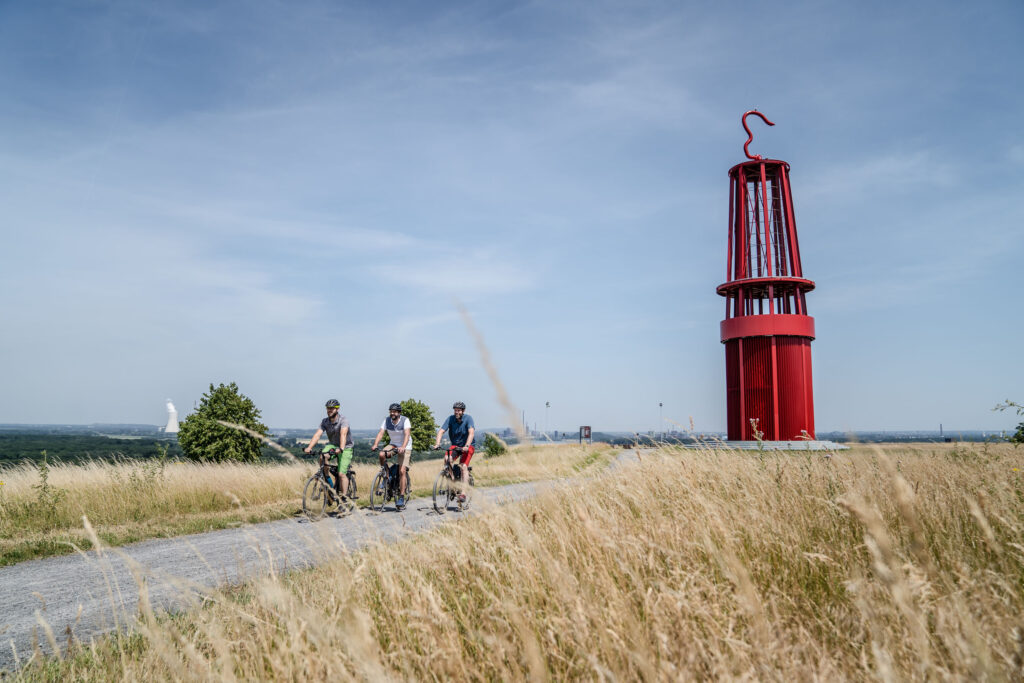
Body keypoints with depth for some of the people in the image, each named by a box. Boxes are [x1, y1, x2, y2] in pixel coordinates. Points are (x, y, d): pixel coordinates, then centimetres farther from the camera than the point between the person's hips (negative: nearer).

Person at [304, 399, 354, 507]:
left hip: (346, 448, -4)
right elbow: (317, 434, -18)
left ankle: (344, 498, -6)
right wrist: (309, 447, -33)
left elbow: (343, 434, -35)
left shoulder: (343, 420, -20)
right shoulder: (325, 421, -6)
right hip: (332, 445, 4)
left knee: (341, 474, -16)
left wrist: (341, 448, -51)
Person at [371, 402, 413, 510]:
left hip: (405, 447, -4)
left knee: (402, 471, -15)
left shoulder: (405, 420, -17)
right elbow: (381, 433, -15)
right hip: (393, 444, 4)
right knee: (381, 454, -28)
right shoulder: (387, 420, -6)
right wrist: (375, 445, -33)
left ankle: (401, 497, -10)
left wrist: (403, 447, -46)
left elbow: (407, 434, -29)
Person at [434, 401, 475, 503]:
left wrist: (466, 446, -44)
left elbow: (471, 433, -30)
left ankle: (463, 493, -22)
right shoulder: (450, 419, -9)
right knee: (446, 459, -24)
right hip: (455, 445, 3)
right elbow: (441, 431, -18)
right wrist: (437, 443, -35)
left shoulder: (468, 419, -17)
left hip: (468, 446, -3)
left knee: (463, 466, -21)